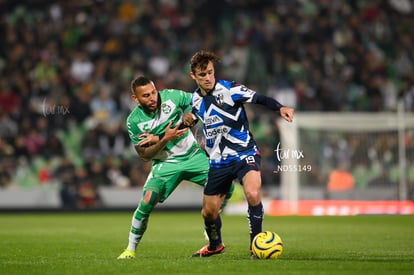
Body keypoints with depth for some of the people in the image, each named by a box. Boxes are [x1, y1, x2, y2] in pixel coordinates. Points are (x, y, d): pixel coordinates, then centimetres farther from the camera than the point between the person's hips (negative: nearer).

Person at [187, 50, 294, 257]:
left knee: (252, 194, -31)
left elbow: (260, 99, -24)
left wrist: (280, 108, -41)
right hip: (218, 161, 5)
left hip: (244, 153, -5)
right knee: (208, 212, 8)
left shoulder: (229, 90, -12)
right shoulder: (195, 100, 4)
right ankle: (215, 245, 39)